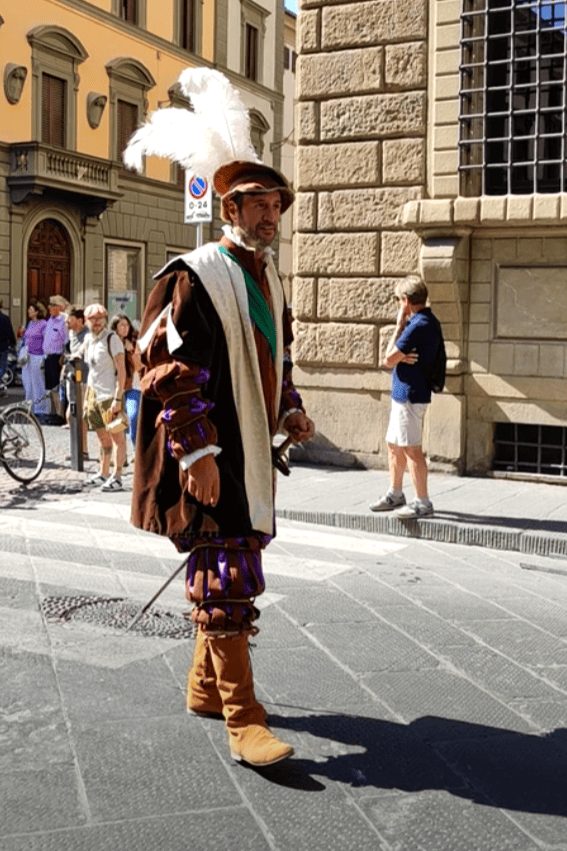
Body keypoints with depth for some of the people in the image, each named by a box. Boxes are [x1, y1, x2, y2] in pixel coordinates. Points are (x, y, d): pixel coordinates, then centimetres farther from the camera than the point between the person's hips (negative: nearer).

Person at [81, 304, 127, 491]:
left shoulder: (112, 338, -12)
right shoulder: (88, 338, 9)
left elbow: (121, 370, -16)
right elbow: (80, 353, 33)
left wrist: (118, 398, -21)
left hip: (109, 395, -7)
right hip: (93, 392, 7)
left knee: (117, 436, -2)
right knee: (103, 437, 15)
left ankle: (117, 476, 0)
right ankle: (103, 474, 23)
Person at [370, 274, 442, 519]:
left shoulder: (418, 326, -21)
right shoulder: (428, 321, 11)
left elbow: (388, 360, -15)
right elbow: (394, 358, 12)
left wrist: (399, 325, -9)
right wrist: (401, 356, -12)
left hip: (410, 395, -10)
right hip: (403, 394, 10)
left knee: (411, 449, -3)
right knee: (394, 445, 18)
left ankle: (423, 502, 4)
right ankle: (395, 494, 29)